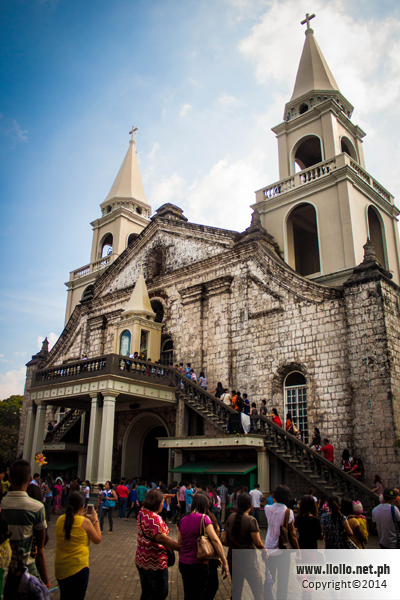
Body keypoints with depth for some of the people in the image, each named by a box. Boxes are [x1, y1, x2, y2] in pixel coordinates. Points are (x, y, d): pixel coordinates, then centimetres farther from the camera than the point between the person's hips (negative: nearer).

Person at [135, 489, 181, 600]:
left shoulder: (142, 512, -1)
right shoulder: (154, 518, -26)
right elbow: (161, 538, -32)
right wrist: (181, 548, -26)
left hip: (141, 560, 9)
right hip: (154, 563, -9)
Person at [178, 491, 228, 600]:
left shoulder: (183, 520, 5)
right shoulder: (203, 518, -13)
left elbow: (179, 543, 13)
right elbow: (215, 540, -19)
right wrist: (224, 562, -16)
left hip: (183, 563, 6)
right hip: (197, 565, -6)